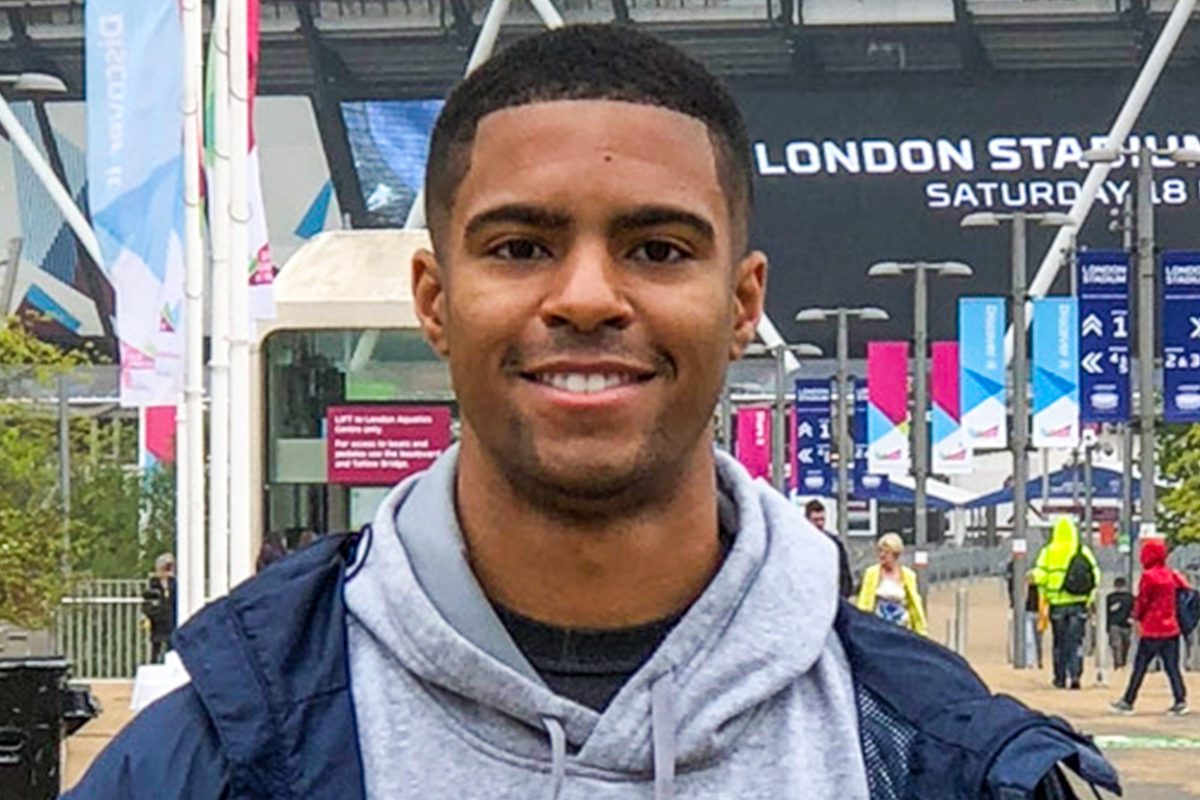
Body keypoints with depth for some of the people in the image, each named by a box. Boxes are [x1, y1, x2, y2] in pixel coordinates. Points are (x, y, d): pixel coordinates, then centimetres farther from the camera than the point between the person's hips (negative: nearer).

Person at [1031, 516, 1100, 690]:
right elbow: (1095, 573, -1)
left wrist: (1043, 594, 9)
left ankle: (1060, 678, 15)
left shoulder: (1048, 552, -2)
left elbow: (1039, 575, -6)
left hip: (1057, 603, 0)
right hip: (1079, 602, 0)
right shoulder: (1083, 551, 0)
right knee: (1076, 641, 4)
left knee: (1059, 642, 11)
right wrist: (1091, 594, 9)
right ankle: (1075, 674, -11)